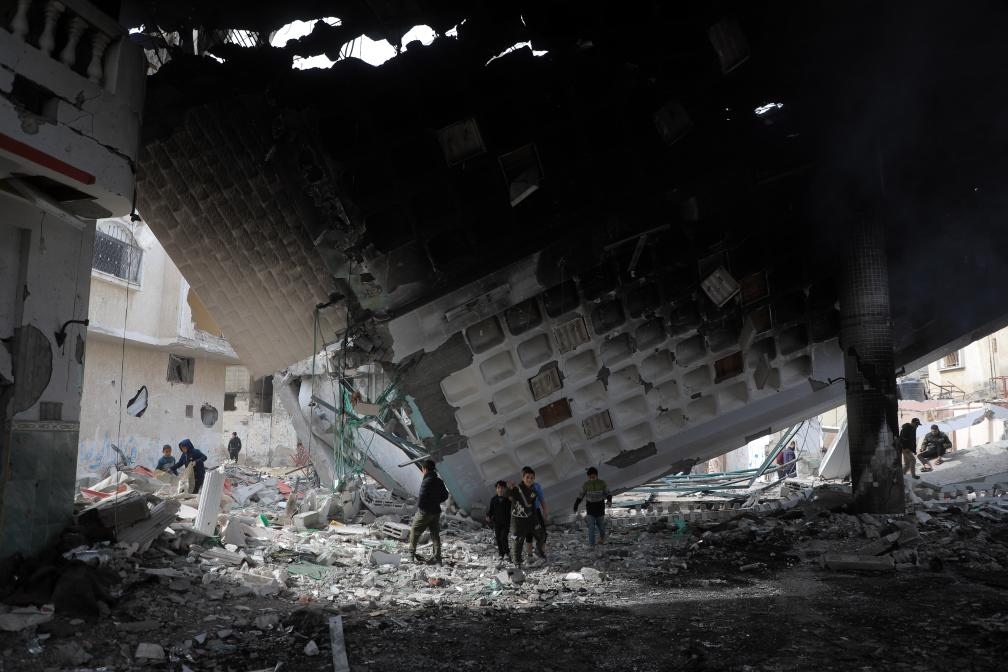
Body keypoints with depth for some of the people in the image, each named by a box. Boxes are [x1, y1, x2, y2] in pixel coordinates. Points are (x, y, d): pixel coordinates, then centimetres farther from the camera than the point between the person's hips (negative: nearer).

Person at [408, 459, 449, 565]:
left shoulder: (426, 482, -19)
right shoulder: (439, 481, 5)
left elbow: (421, 498, -23)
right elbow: (445, 496, 14)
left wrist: (418, 505, -4)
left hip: (425, 512, -7)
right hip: (436, 511, 7)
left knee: (414, 531, 11)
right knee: (435, 534, 9)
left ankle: (412, 553, 18)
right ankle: (437, 557, 5)